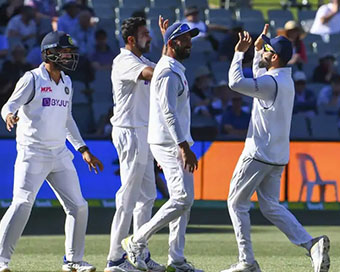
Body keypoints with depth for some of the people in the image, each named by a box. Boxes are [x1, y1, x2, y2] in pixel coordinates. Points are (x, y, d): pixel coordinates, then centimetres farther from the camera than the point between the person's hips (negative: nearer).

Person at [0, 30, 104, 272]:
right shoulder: (32, 79, -7)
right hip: (32, 154, -7)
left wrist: (83, 149, 21)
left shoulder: (66, 83, 14)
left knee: (78, 206, 5)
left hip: (60, 155, 7)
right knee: (22, 204, -17)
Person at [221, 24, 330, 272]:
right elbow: (259, 77, 33)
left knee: (237, 203, 4)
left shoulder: (272, 83, -19)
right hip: (278, 156, 9)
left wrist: (239, 53, -18)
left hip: (258, 154, -9)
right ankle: (311, 243, -8)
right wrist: (257, 48, 24)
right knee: (271, 206, 12)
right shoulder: (286, 80, 12)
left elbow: (236, 83, -30)